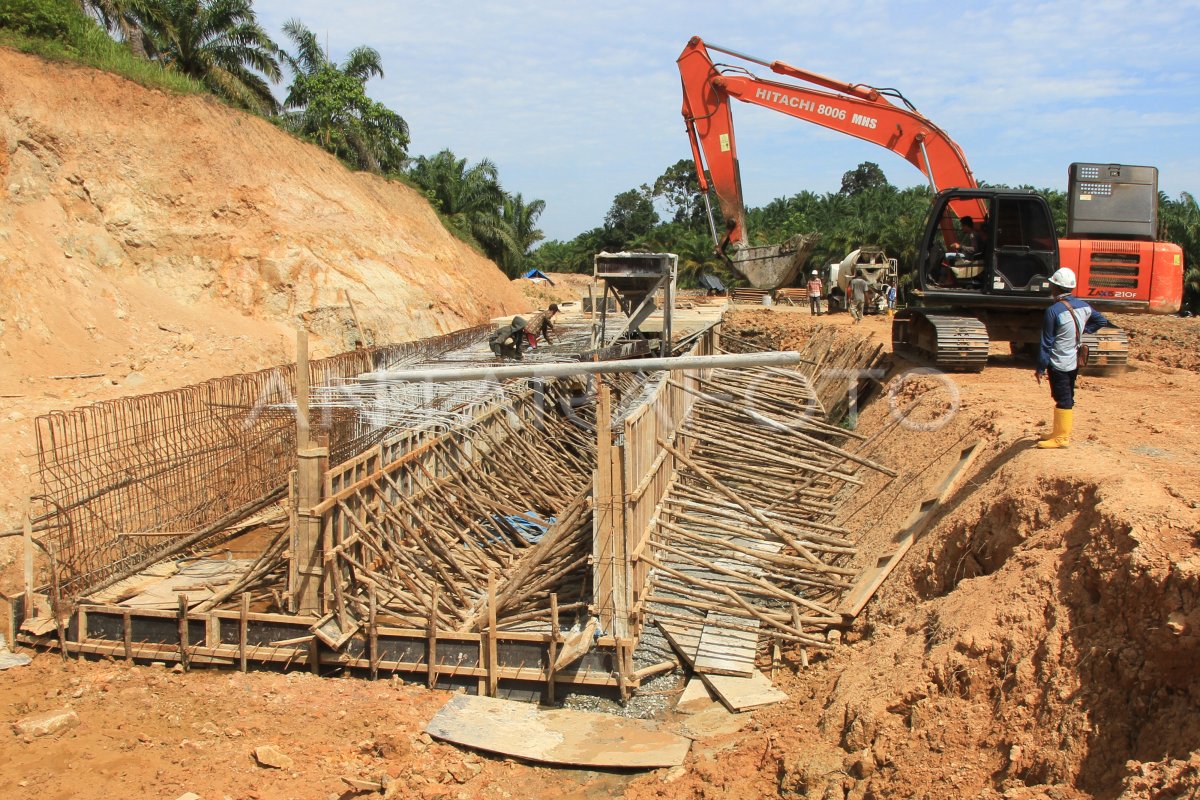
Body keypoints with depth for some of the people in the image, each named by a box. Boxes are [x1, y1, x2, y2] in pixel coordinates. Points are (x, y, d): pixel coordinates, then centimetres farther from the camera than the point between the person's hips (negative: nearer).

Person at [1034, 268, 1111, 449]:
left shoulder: (1053, 311, -19)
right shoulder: (1083, 306, 2)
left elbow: (1046, 343, -16)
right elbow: (1101, 321, 17)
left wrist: (1040, 368, -10)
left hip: (1058, 363, -8)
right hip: (1074, 361, 8)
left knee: (1063, 400, -1)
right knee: (1067, 398, 16)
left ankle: (1062, 437, 6)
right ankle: (1060, 432, 27)